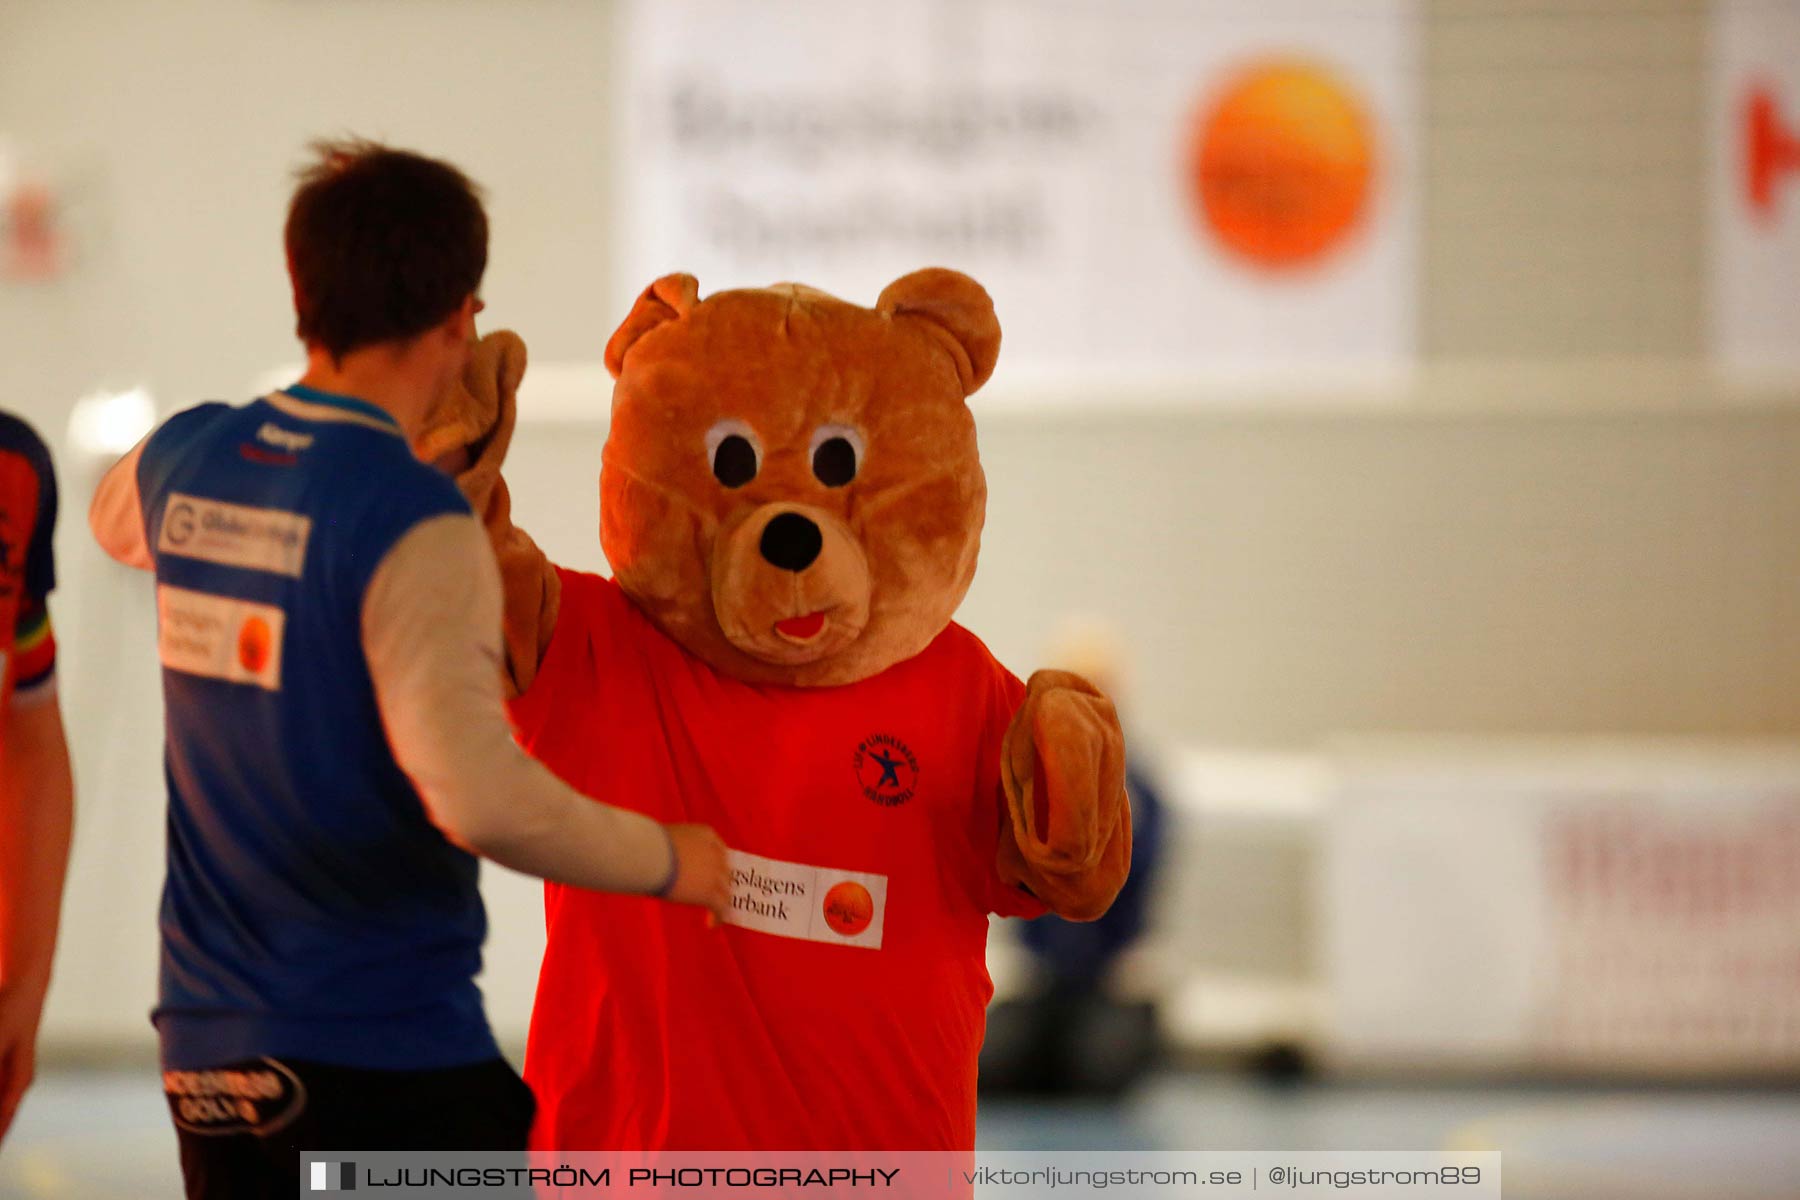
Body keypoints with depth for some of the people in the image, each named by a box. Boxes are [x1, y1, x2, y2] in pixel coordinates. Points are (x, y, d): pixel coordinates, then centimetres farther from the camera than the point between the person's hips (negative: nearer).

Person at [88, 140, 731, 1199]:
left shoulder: (183, 462, 3)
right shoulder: (416, 523, -19)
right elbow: (479, 797, -29)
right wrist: (664, 860, -13)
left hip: (207, 1044, 7)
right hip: (388, 1057, -7)